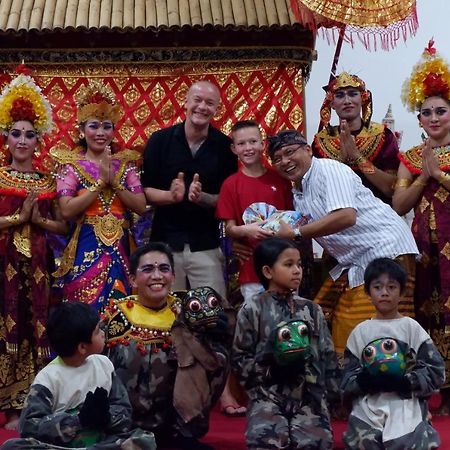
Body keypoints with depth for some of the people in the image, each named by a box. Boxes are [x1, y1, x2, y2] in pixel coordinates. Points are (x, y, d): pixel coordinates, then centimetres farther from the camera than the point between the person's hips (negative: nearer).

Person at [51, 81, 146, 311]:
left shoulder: (125, 162, 7)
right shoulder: (71, 163, -1)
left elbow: (141, 206, 0)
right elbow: (67, 210, -13)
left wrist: (114, 183, -11)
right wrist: (101, 182, -15)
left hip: (120, 248, 3)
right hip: (86, 249, -3)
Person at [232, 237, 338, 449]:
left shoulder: (311, 310, 14)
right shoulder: (252, 309, 2)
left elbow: (327, 355, 15)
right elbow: (239, 359, 1)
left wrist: (332, 392, 7)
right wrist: (270, 369, -13)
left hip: (310, 394, 3)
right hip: (267, 394, -3)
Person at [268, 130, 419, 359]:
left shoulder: (329, 170, -11)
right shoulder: (298, 191, 16)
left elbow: (346, 216, -26)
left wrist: (295, 232, -21)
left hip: (387, 250, -9)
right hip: (354, 262, 10)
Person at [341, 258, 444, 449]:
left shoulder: (412, 328, 3)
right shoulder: (360, 331, 8)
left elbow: (435, 371, -3)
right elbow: (347, 379, 6)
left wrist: (403, 383, -18)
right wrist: (364, 381, -16)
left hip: (407, 418, -1)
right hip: (366, 419, 1)